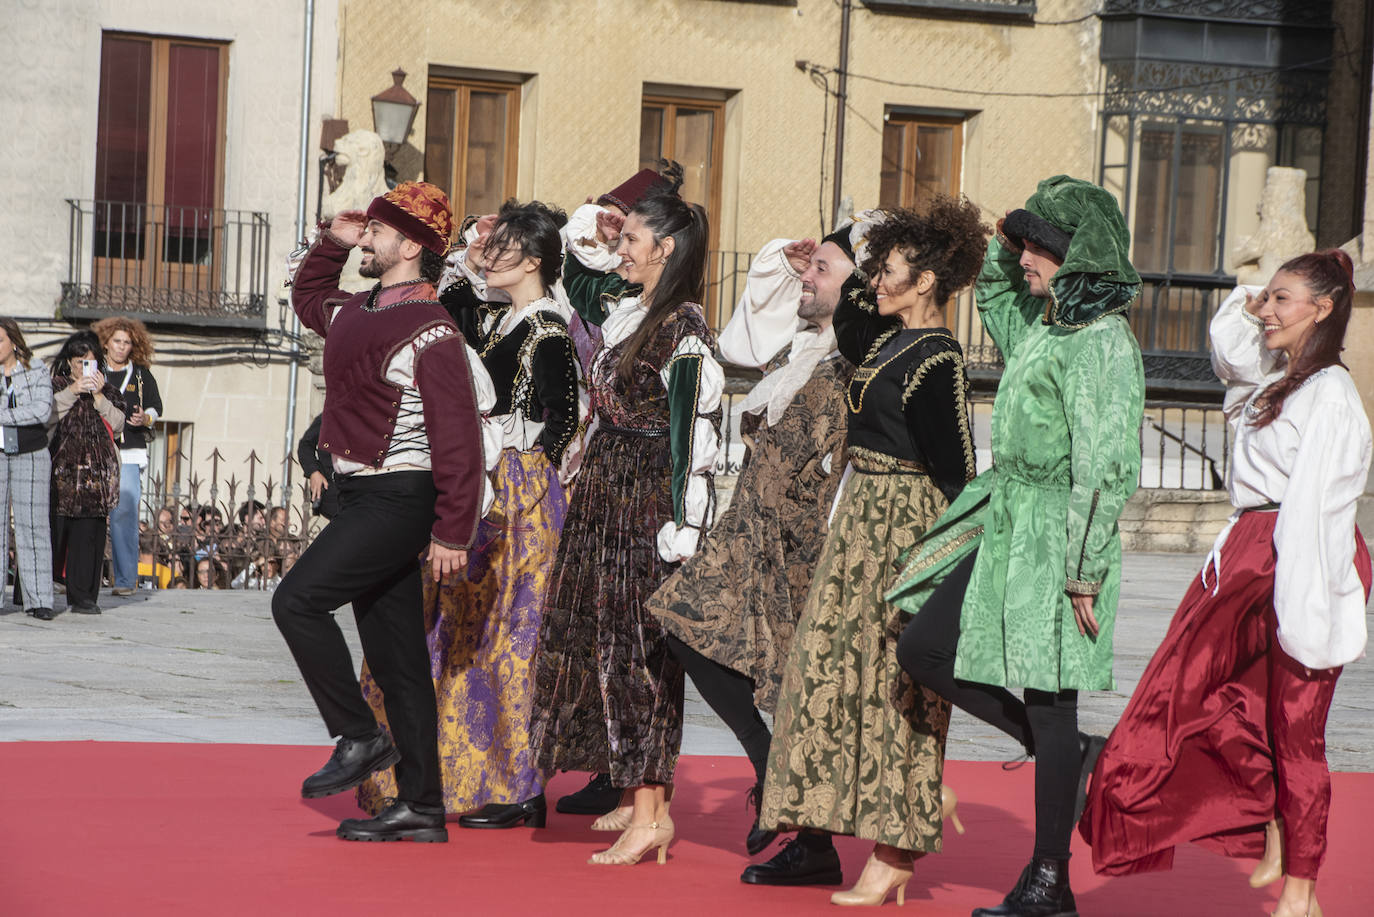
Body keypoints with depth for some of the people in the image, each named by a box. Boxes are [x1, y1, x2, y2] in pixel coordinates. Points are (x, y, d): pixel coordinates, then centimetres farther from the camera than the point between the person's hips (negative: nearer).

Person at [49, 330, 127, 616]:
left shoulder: (108, 391, 17)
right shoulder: (56, 386, 8)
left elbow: (117, 425, 4)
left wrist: (98, 396, -5)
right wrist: (72, 392, -13)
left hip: (95, 471, 3)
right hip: (60, 468, -3)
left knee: (89, 533, -2)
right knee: (52, 529, -8)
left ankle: (83, 596, 1)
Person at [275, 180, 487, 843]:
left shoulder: (430, 332, -14)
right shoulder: (354, 315, 13)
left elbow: (458, 437, -18)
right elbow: (307, 297, 38)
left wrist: (453, 532, -20)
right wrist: (329, 243, 21)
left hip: (398, 498, -9)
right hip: (362, 496, 9)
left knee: (298, 600, -16)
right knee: (395, 654, 8)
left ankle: (360, 738, -5)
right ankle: (421, 807, 9)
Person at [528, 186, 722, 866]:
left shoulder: (683, 329, -15)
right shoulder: (625, 310, 10)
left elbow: (695, 433, -18)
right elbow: (576, 282, 32)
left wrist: (681, 529, -21)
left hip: (646, 498, -9)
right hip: (603, 489, 9)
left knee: (634, 645, -6)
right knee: (602, 641, 9)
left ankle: (647, 814, -2)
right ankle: (644, 803, 13)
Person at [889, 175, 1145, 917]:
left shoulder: (1102, 344, -16)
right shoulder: (1043, 323, 11)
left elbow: (1105, 470, -20)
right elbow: (994, 297, 36)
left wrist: (1084, 572, -21)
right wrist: (1004, 243, 16)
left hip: (1054, 536, -9)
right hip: (1002, 523, 9)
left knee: (1048, 700, -2)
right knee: (923, 649, 9)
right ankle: (1067, 756, 18)